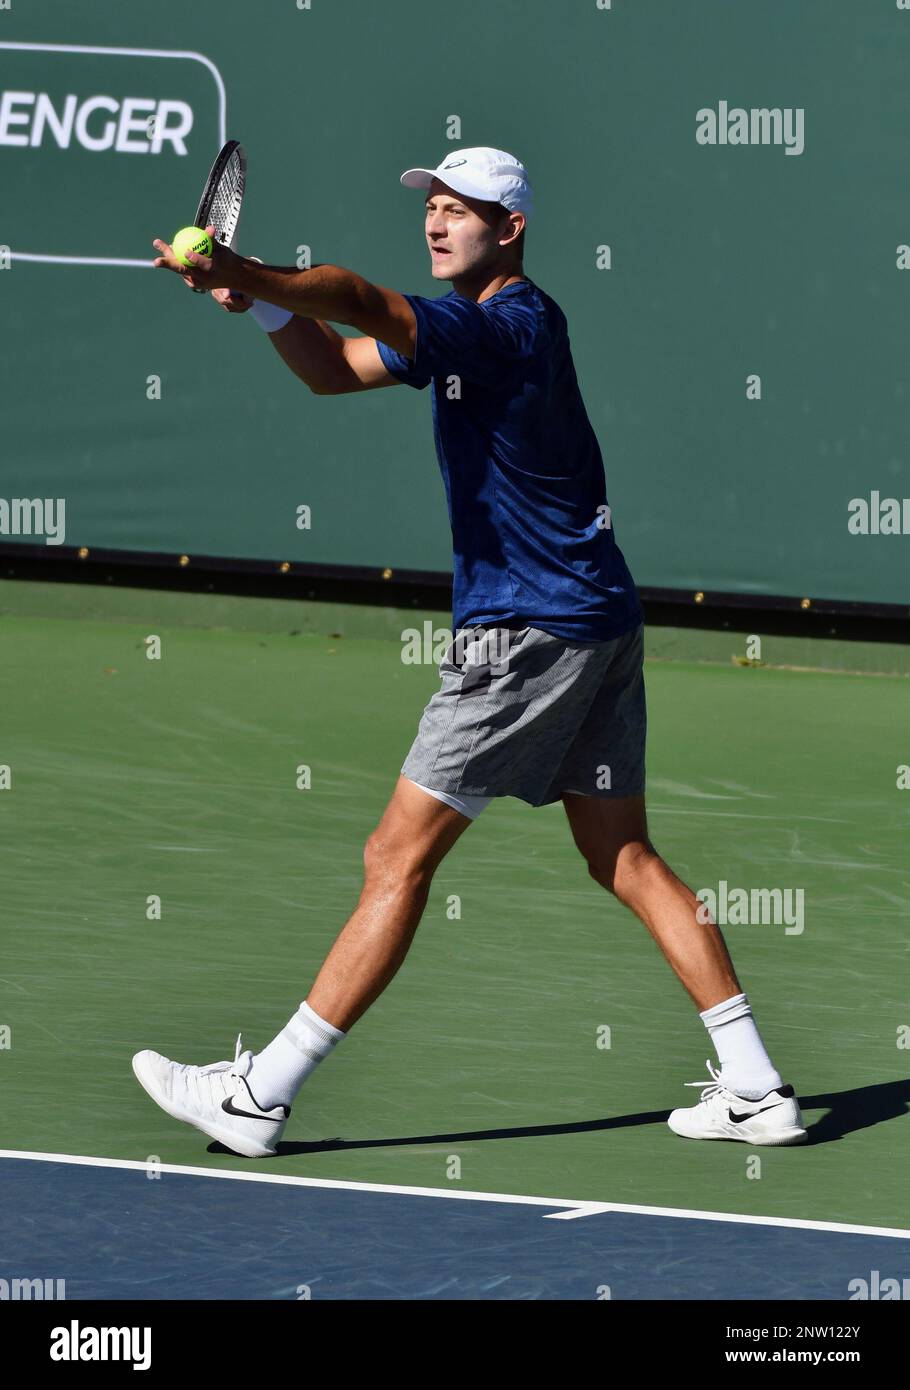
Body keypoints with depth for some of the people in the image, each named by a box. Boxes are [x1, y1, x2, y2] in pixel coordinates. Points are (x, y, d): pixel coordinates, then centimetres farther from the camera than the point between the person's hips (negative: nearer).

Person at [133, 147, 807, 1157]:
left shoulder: (514, 323, -15)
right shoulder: (465, 327, 15)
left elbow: (364, 303, -30)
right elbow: (336, 367, 15)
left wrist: (245, 274, -43)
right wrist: (262, 302, -5)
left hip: (529, 634, -10)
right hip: (598, 623, 10)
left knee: (398, 859, -6)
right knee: (625, 862, 12)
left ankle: (260, 1097, -2)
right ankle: (754, 1089, 11)